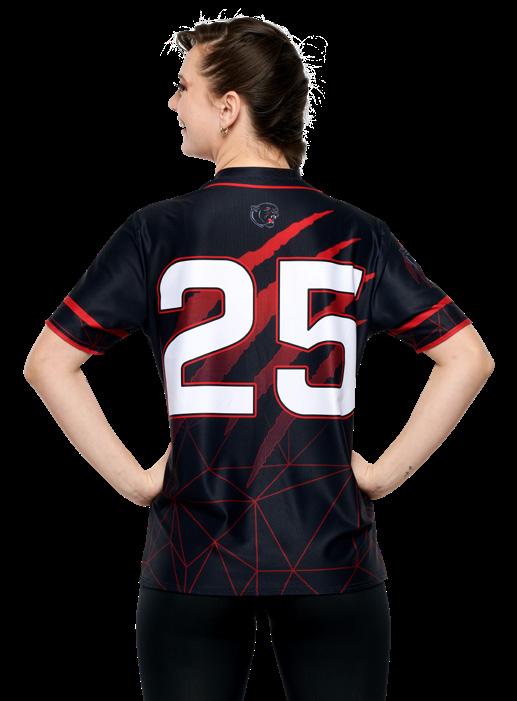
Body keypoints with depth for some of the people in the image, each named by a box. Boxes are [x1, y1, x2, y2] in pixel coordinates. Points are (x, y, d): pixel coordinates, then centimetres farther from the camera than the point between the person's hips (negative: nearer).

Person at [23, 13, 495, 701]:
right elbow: (469, 358, -3)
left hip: (194, 560, -1)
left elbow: (47, 364, -6)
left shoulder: (159, 230, -5)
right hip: (333, 561, 1)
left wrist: (134, 479, -2)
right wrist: (384, 473, -1)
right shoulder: (357, 235, -1)